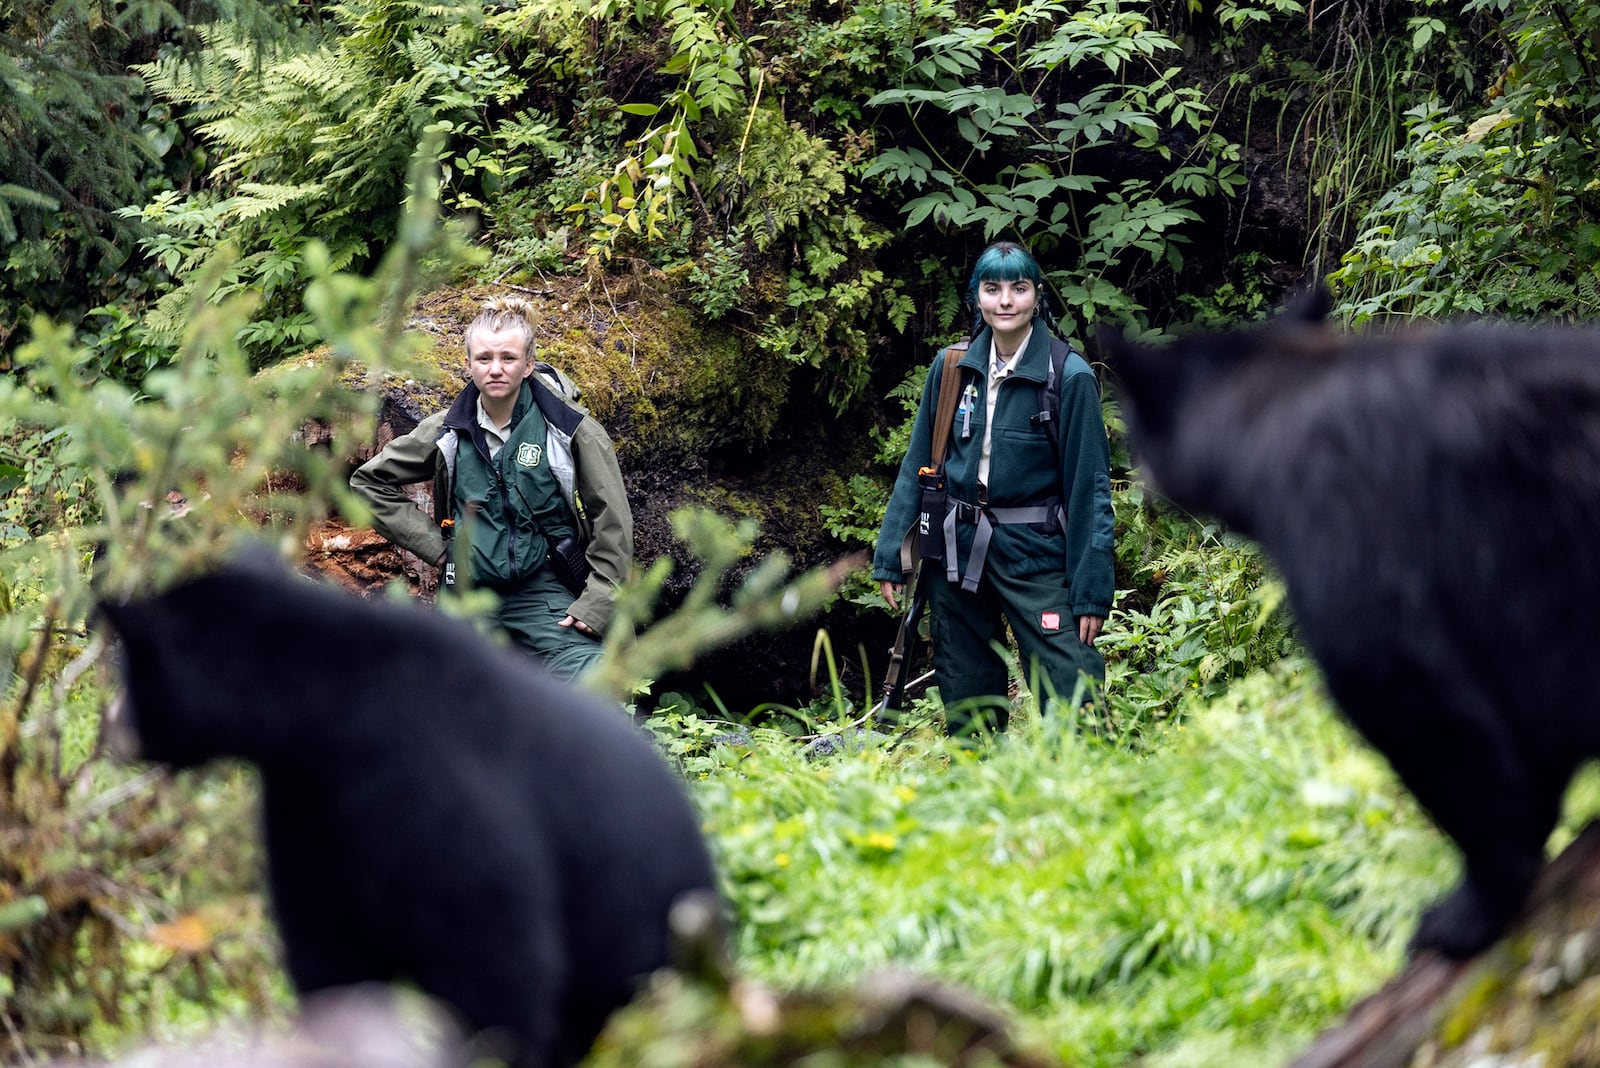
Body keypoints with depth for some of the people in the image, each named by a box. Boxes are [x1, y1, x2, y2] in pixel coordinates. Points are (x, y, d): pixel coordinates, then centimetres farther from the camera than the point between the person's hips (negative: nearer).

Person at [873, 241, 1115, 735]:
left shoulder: (1069, 376, -7)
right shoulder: (951, 369, 4)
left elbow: (1089, 485, -7)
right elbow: (917, 466, 12)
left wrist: (1090, 591, -10)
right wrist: (890, 556, 7)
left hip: (1034, 554, -4)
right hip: (956, 552, 4)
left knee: (1071, 703, -13)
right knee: (965, 707, 10)